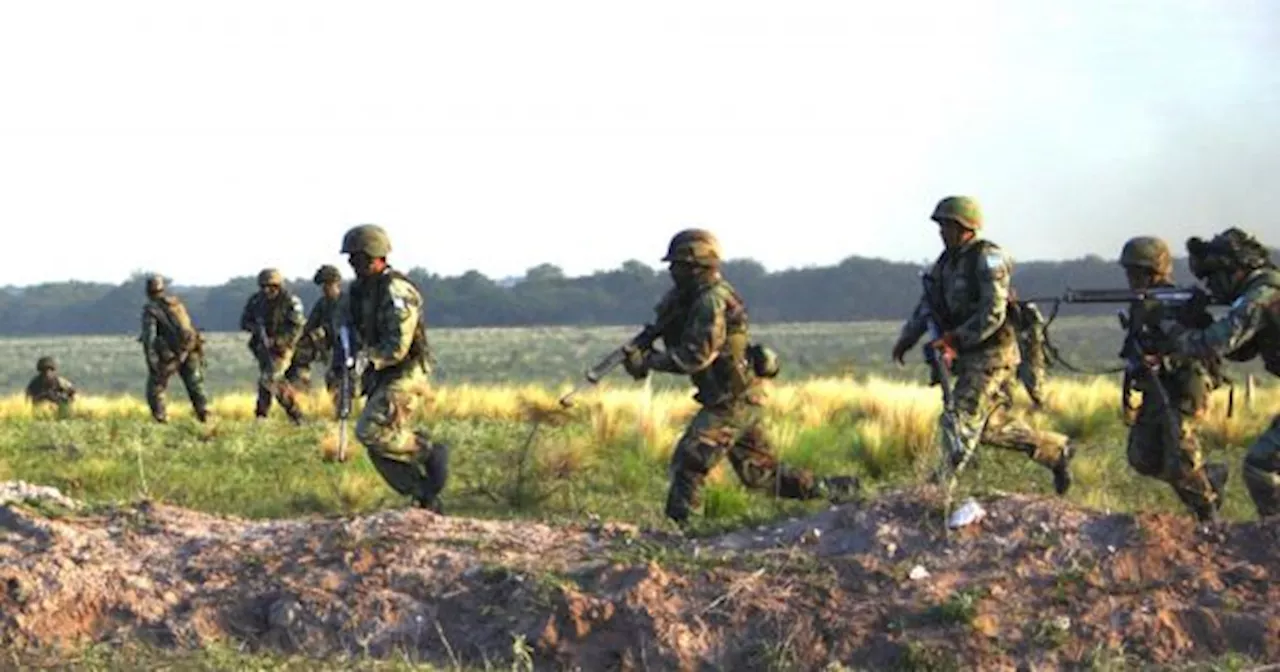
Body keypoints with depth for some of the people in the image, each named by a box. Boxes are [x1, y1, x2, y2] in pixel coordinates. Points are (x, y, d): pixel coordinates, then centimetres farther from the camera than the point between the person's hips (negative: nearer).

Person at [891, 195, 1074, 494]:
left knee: (961, 420, -14)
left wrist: (955, 339, -25)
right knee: (994, 426, 12)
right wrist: (907, 338, 3)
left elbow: (993, 313, -21)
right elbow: (928, 305, 16)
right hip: (969, 357, 9)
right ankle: (1055, 451, 25)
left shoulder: (988, 258, -14)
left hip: (992, 353, -9)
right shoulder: (947, 261, 12)